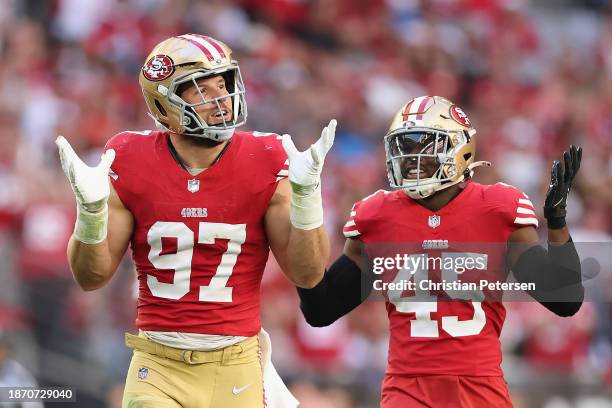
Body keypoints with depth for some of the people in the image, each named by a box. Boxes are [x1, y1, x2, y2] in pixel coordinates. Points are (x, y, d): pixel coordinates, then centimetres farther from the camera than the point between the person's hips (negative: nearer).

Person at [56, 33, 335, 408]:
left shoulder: (264, 164, -4)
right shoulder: (131, 164, -3)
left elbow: (308, 274, -4)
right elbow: (92, 276, 2)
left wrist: (305, 193, -15)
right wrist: (91, 208, -15)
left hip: (235, 371, 0)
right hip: (159, 368, 0)